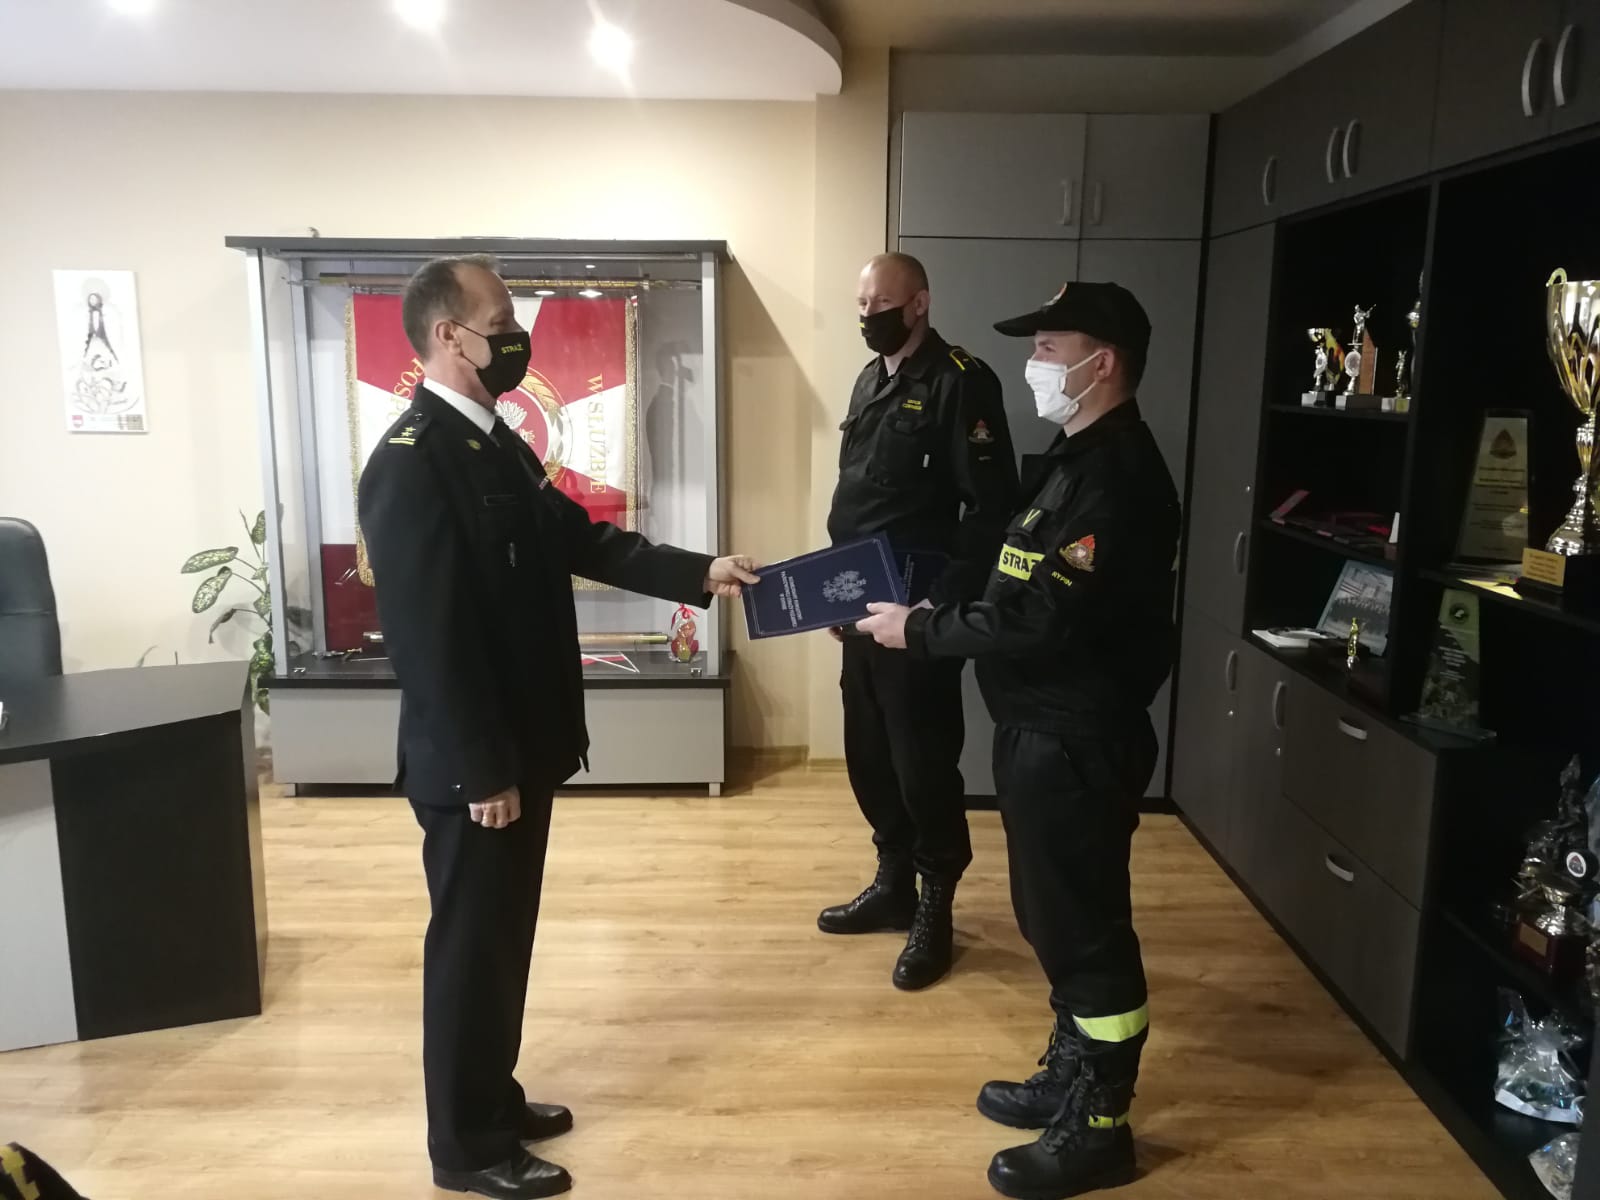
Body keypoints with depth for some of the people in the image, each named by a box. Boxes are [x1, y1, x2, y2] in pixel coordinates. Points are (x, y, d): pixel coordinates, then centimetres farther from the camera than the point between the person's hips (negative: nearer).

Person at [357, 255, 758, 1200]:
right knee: (472, 944, 7)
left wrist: (698, 573, 5)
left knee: (504, 936, 21)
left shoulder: (497, 444, 9)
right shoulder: (413, 462, -21)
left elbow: (583, 540, 13)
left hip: (522, 745, 9)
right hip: (474, 766, -9)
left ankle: (493, 1097, 39)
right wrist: (482, 773, -21)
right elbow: (427, 635, -23)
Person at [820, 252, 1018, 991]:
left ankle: (935, 905, 18)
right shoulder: (870, 381, 15)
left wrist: (945, 602, -19)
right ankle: (893, 884, 31)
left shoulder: (961, 382, -11)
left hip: (918, 613, -8)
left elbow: (992, 507, -16)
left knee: (923, 761, 1)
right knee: (869, 755, 15)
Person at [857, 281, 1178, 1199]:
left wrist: (919, 631, -17)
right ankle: (1072, 1079, 38)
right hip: (1048, 730, 10)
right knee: (1058, 917, 20)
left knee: (1088, 928, 3)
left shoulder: (1116, 476, -21)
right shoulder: (1086, 457, 12)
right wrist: (930, 617, 6)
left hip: (1079, 742, -10)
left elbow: (1040, 622, -27)